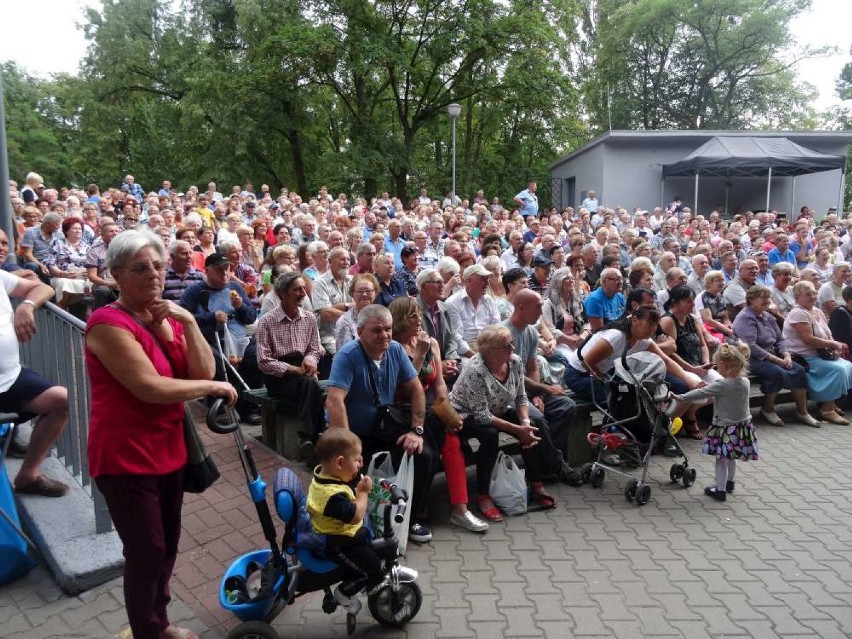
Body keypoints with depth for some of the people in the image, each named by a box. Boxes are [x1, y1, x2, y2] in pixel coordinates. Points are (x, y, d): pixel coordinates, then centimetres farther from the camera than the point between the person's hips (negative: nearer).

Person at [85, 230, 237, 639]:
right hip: (125, 458, -8)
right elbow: (151, 388, -27)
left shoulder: (167, 319, 6)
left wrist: (188, 323, -16)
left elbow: (204, 373, -4)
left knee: (168, 544, 20)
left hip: (167, 450, 8)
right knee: (147, 553, 2)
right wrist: (214, 388, -16)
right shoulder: (108, 323, -19)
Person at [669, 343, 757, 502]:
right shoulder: (745, 382, -3)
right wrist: (712, 396, 12)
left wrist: (680, 398, -11)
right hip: (742, 425, 7)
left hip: (725, 427, -7)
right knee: (731, 457, 25)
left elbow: (700, 394, -20)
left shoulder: (721, 385, -23)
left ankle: (720, 490, 11)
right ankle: (730, 482, 42)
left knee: (721, 459, 5)